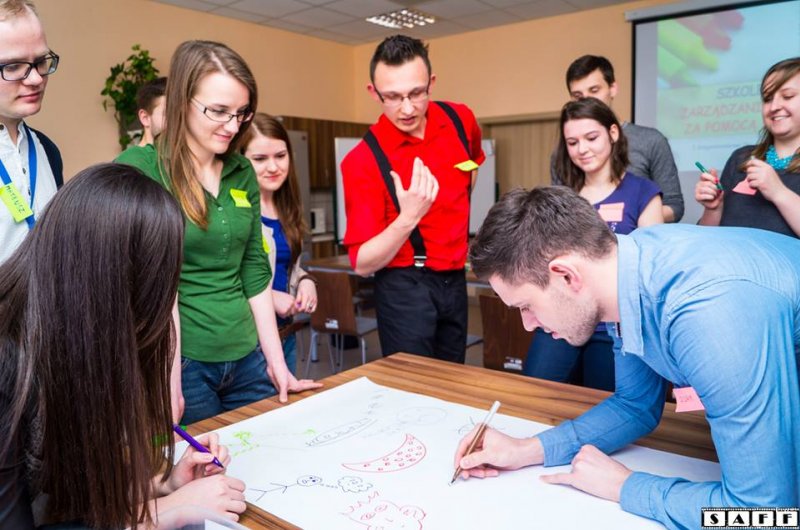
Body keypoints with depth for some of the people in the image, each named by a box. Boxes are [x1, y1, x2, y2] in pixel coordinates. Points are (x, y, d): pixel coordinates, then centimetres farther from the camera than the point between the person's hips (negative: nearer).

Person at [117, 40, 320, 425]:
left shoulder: (242, 172, 6)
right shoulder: (139, 169, -11)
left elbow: (254, 271, 9)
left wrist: (276, 363, 8)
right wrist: (171, 382, -19)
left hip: (247, 360, 6)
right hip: (178, 362, -5)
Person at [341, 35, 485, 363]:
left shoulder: (460, 120, -4)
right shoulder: (363, 160, -18)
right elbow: (362, 264, -18)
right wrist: (408, 218, -33)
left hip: (455, 280, 5)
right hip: (404, 289, -5)